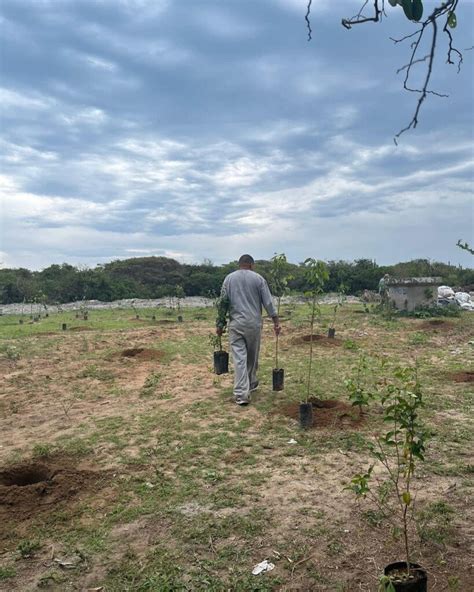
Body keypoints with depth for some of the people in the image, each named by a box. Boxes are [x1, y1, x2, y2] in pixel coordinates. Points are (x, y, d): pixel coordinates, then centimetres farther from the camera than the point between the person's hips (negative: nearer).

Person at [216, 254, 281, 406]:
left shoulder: (229, 278, 5)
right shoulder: (258, 278, 2)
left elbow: (223, 302, 5)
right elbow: (268, 302, -2)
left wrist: (220, 324, 10)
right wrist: (276, 321, 1)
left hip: (235, 324, 0)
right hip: (254, 323, 0)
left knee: (239, 358, -2)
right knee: (252, 356, 16)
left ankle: (241, 394, -5)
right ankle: (251, 383, 34)